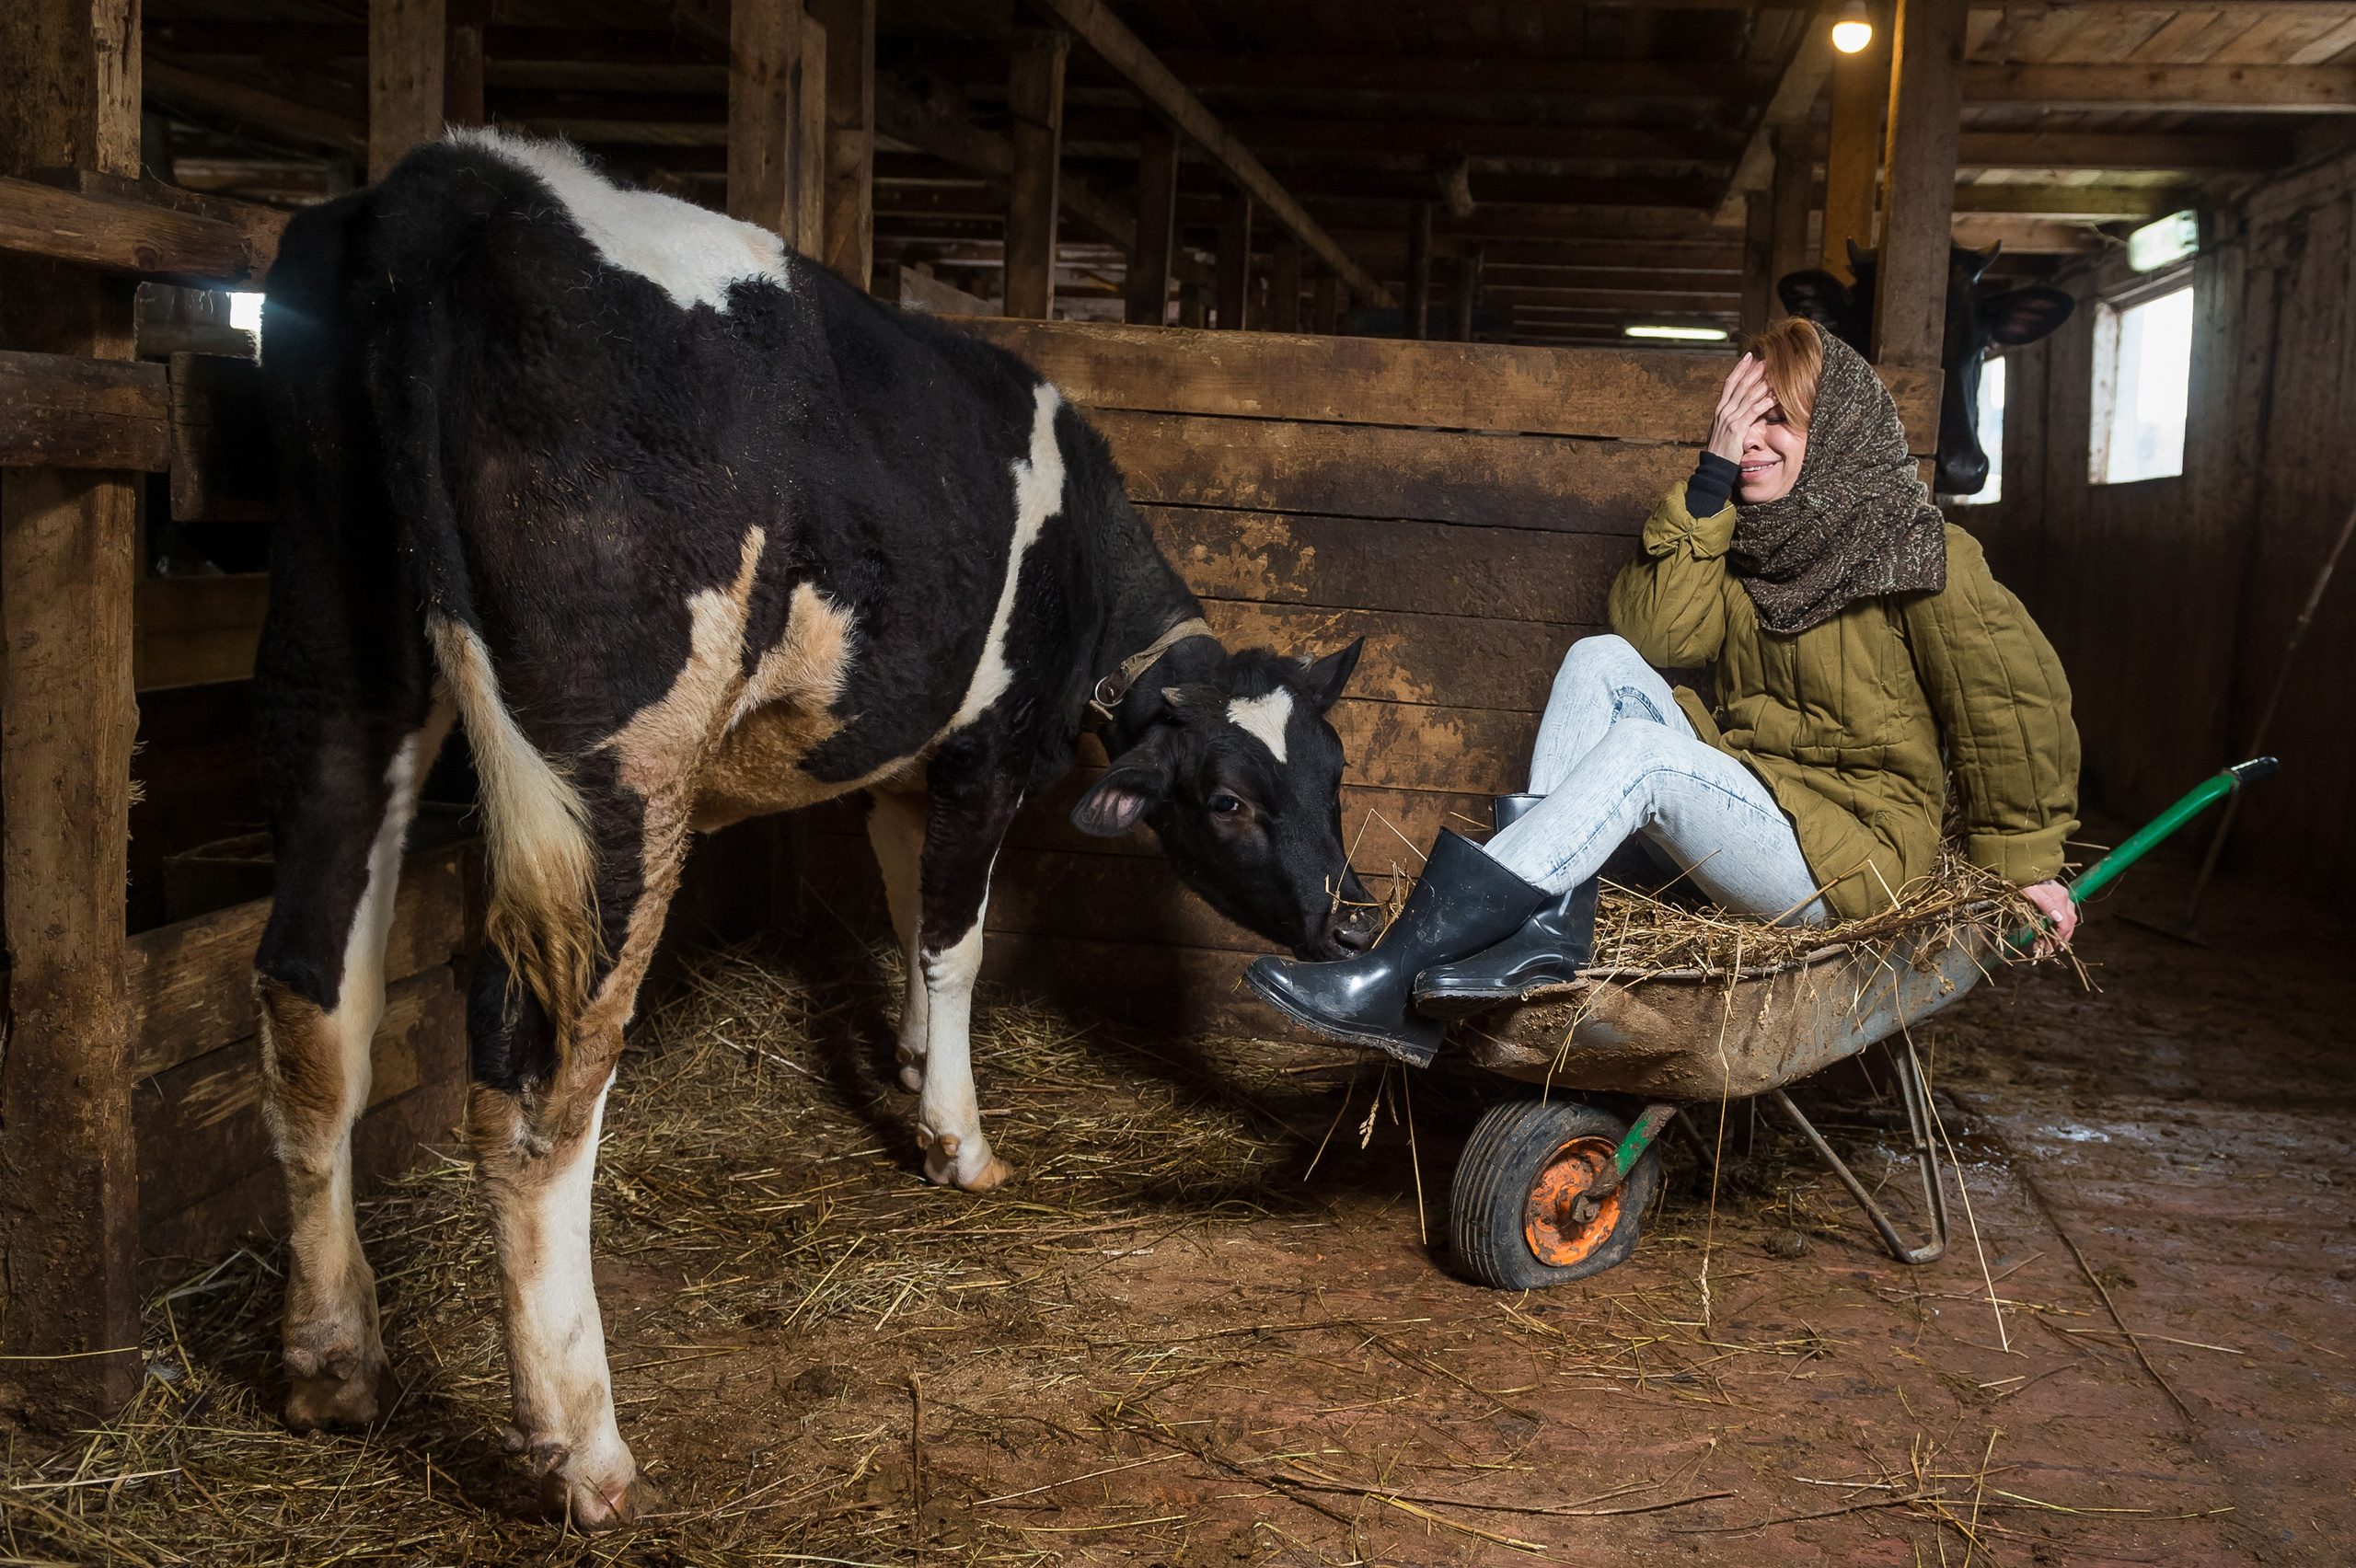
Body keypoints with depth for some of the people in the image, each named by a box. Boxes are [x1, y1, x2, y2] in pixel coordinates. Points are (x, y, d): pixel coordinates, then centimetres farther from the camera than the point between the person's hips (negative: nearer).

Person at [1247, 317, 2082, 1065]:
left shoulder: (1918, 555, -6)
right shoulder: (1746, 539, 11)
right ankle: (1547, 931, -29)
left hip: (1855, 847, -6)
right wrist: (1711, 479, -12)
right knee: (1599, 661, -12)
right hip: (1746, 804, 6)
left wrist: (2021, 862, 2)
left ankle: (1394, 984, -40)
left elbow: (2016, 705, -3)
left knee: (1642, 749, -31)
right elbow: (1656, 630, -5)